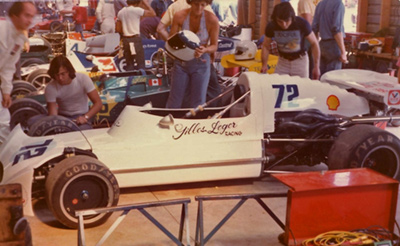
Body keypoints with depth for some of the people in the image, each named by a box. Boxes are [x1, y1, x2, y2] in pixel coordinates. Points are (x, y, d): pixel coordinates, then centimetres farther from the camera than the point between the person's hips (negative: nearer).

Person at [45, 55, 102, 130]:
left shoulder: (83, 79, -17)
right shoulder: (50, 88, -17)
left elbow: (98, 103, -15)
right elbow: (53, 115, -18)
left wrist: (86, 117, -30)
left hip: (81, 116, -1)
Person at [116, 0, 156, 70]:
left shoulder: (121, 12, 9)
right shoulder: (136, 10, -11)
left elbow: (118, 29, 11)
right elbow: (153, 14, -10)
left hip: (125, 39, 7)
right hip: (135, 39, -6)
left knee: (129, 64, 11)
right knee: (141, 64, -4)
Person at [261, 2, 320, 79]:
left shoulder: (302, 24, -20)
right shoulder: (271, 26, -15)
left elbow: (314, 43, -9)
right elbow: (265, 46, -1)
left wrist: (316, 66, -11)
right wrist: (264, 64, -15)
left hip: (300, 59, -2)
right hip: (282, 60, 2)